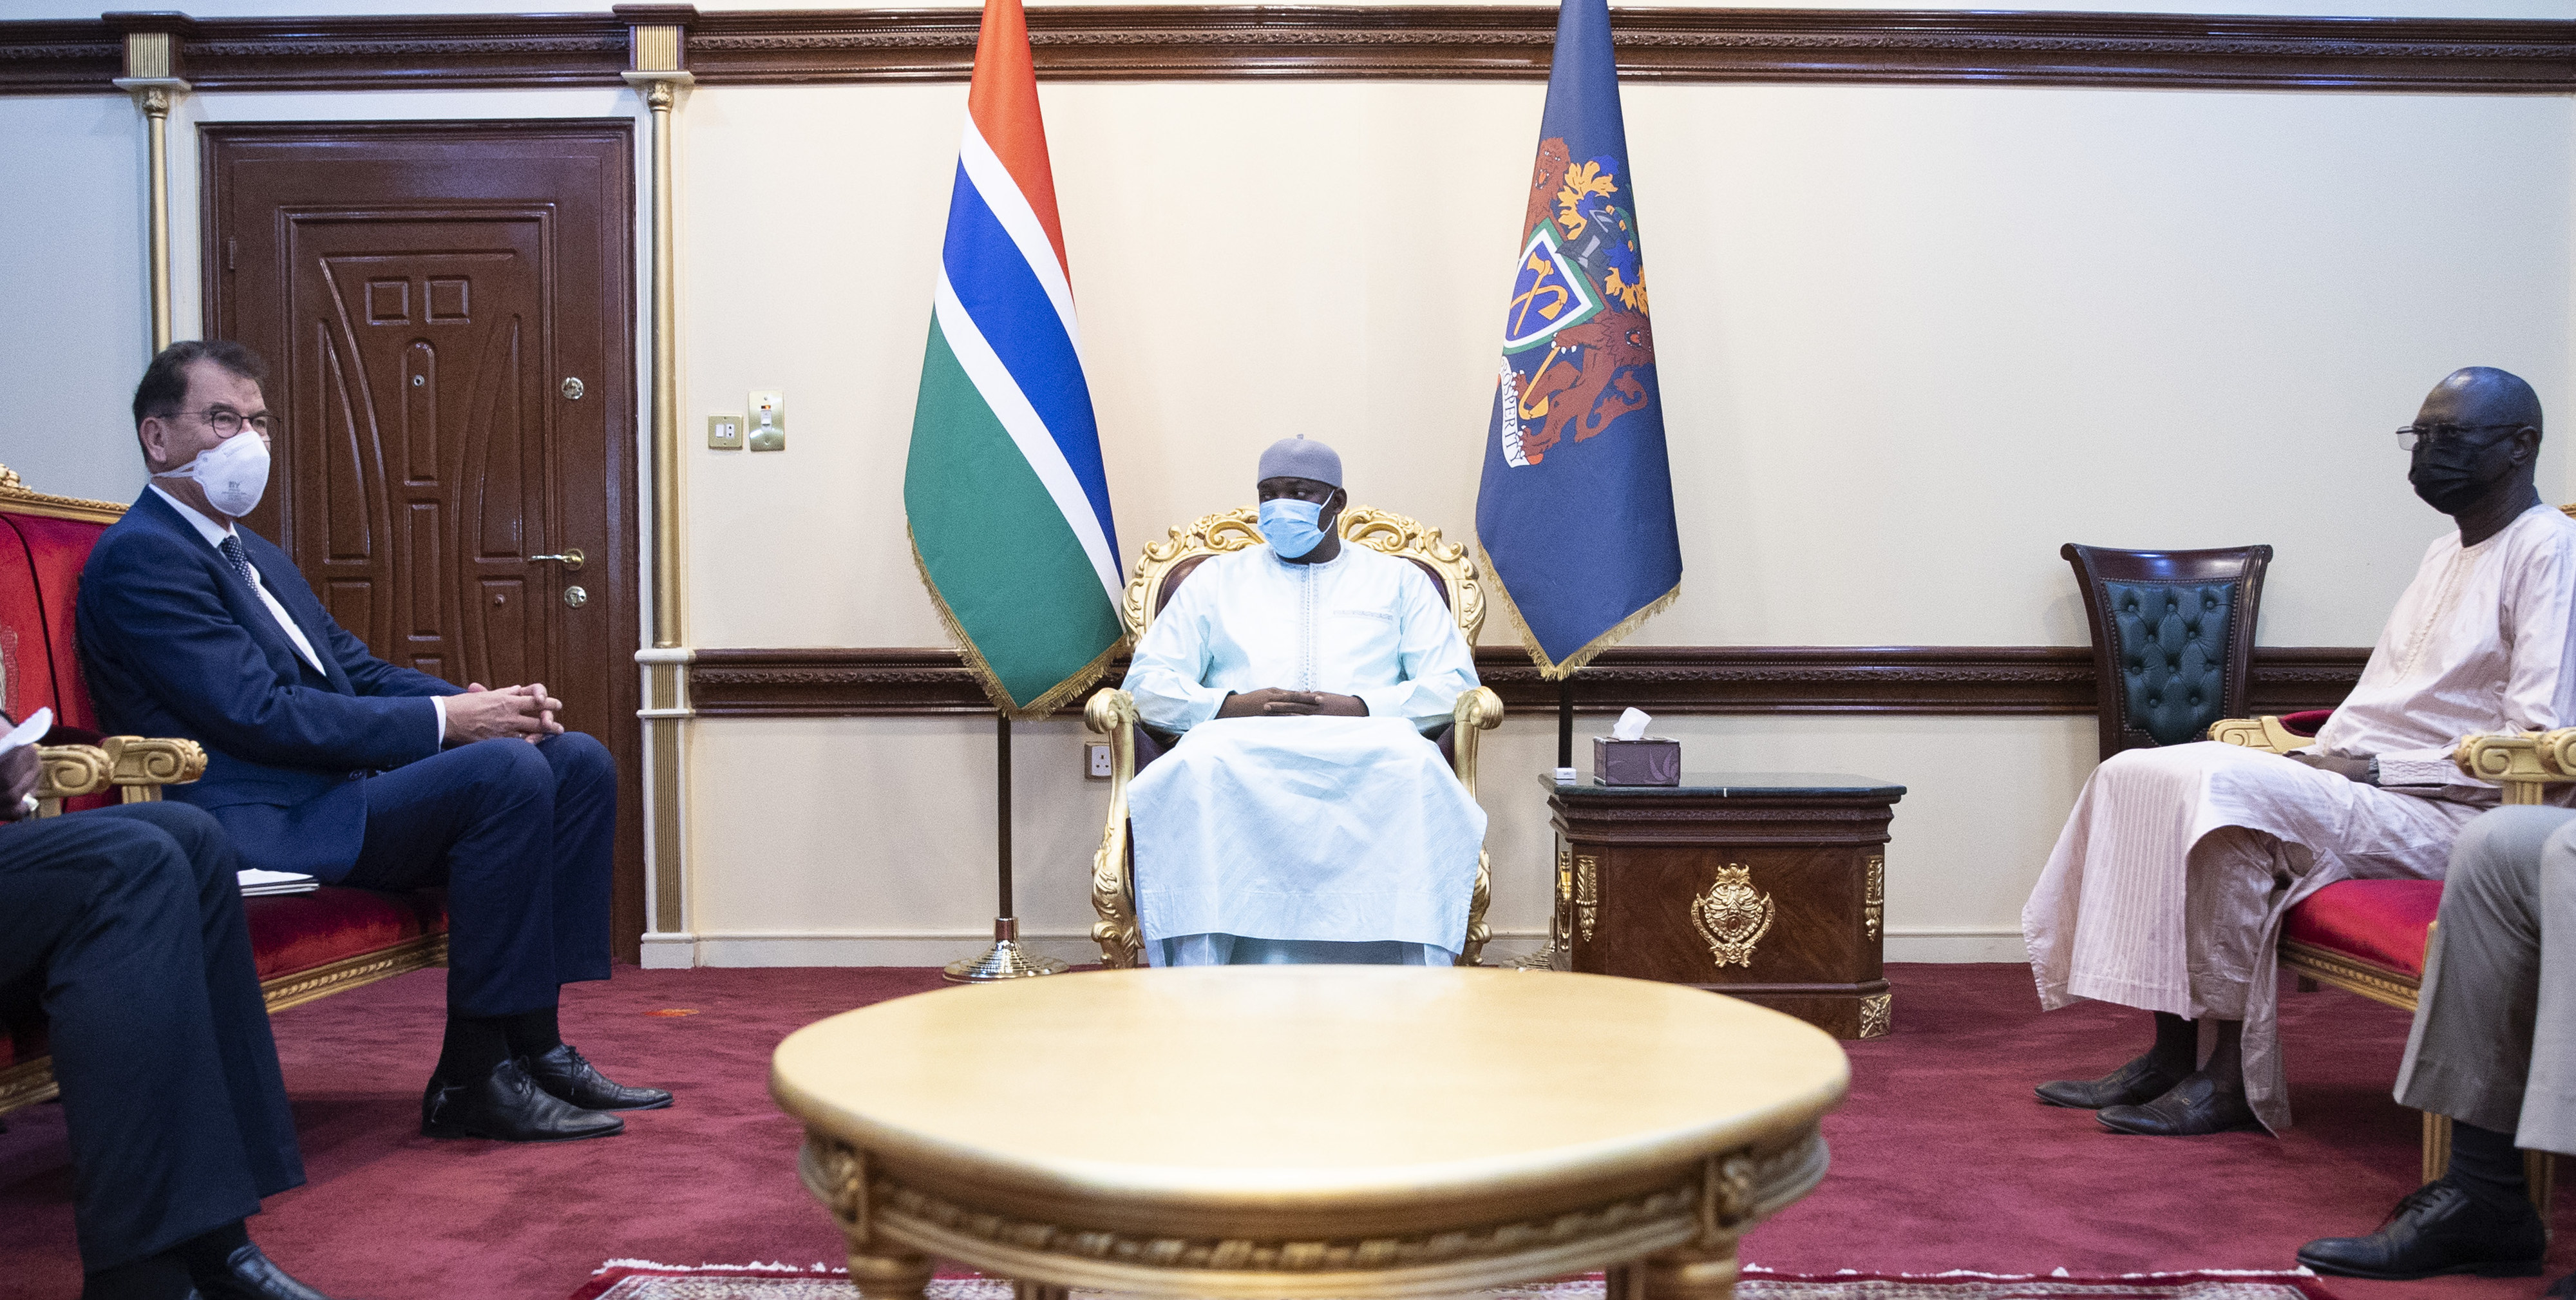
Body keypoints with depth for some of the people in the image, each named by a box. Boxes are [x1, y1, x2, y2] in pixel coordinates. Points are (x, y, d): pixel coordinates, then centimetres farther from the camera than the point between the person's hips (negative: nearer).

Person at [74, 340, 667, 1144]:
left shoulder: (255, 554, 24)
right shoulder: (139, 557, -9)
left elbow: (358, 672, 19)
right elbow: (259, 714, -18)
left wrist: (482, 703, -1)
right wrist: (444, 721, -18)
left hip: (340, 791, 10)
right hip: (264, 826, -10)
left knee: (579, 762, 1)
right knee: (506, 772, -28)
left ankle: (530, 1043, -2)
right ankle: (474, 1077, -19)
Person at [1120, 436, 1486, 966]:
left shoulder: (1399, 580, 23)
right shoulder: (1218, 578, 25)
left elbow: (1455, 683, 10)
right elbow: (1147, 682, 15)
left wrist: (1358, 708, -8)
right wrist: (1231, 705, -6)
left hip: (1364, 748, 0)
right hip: (1241, 749, 1)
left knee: (1412, 768, -37)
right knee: (1200, 767, -37)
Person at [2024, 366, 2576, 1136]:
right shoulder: (2446, 553, 21)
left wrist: (2371, 769, -16)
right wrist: (2320, 759, 2)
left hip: (2447, 813, -9)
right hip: (2363, 784, 9)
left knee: (2226, 783, -31)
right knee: (2139, 776, -6)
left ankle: (2232, 1078, -22)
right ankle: (2170, 1054, -7)